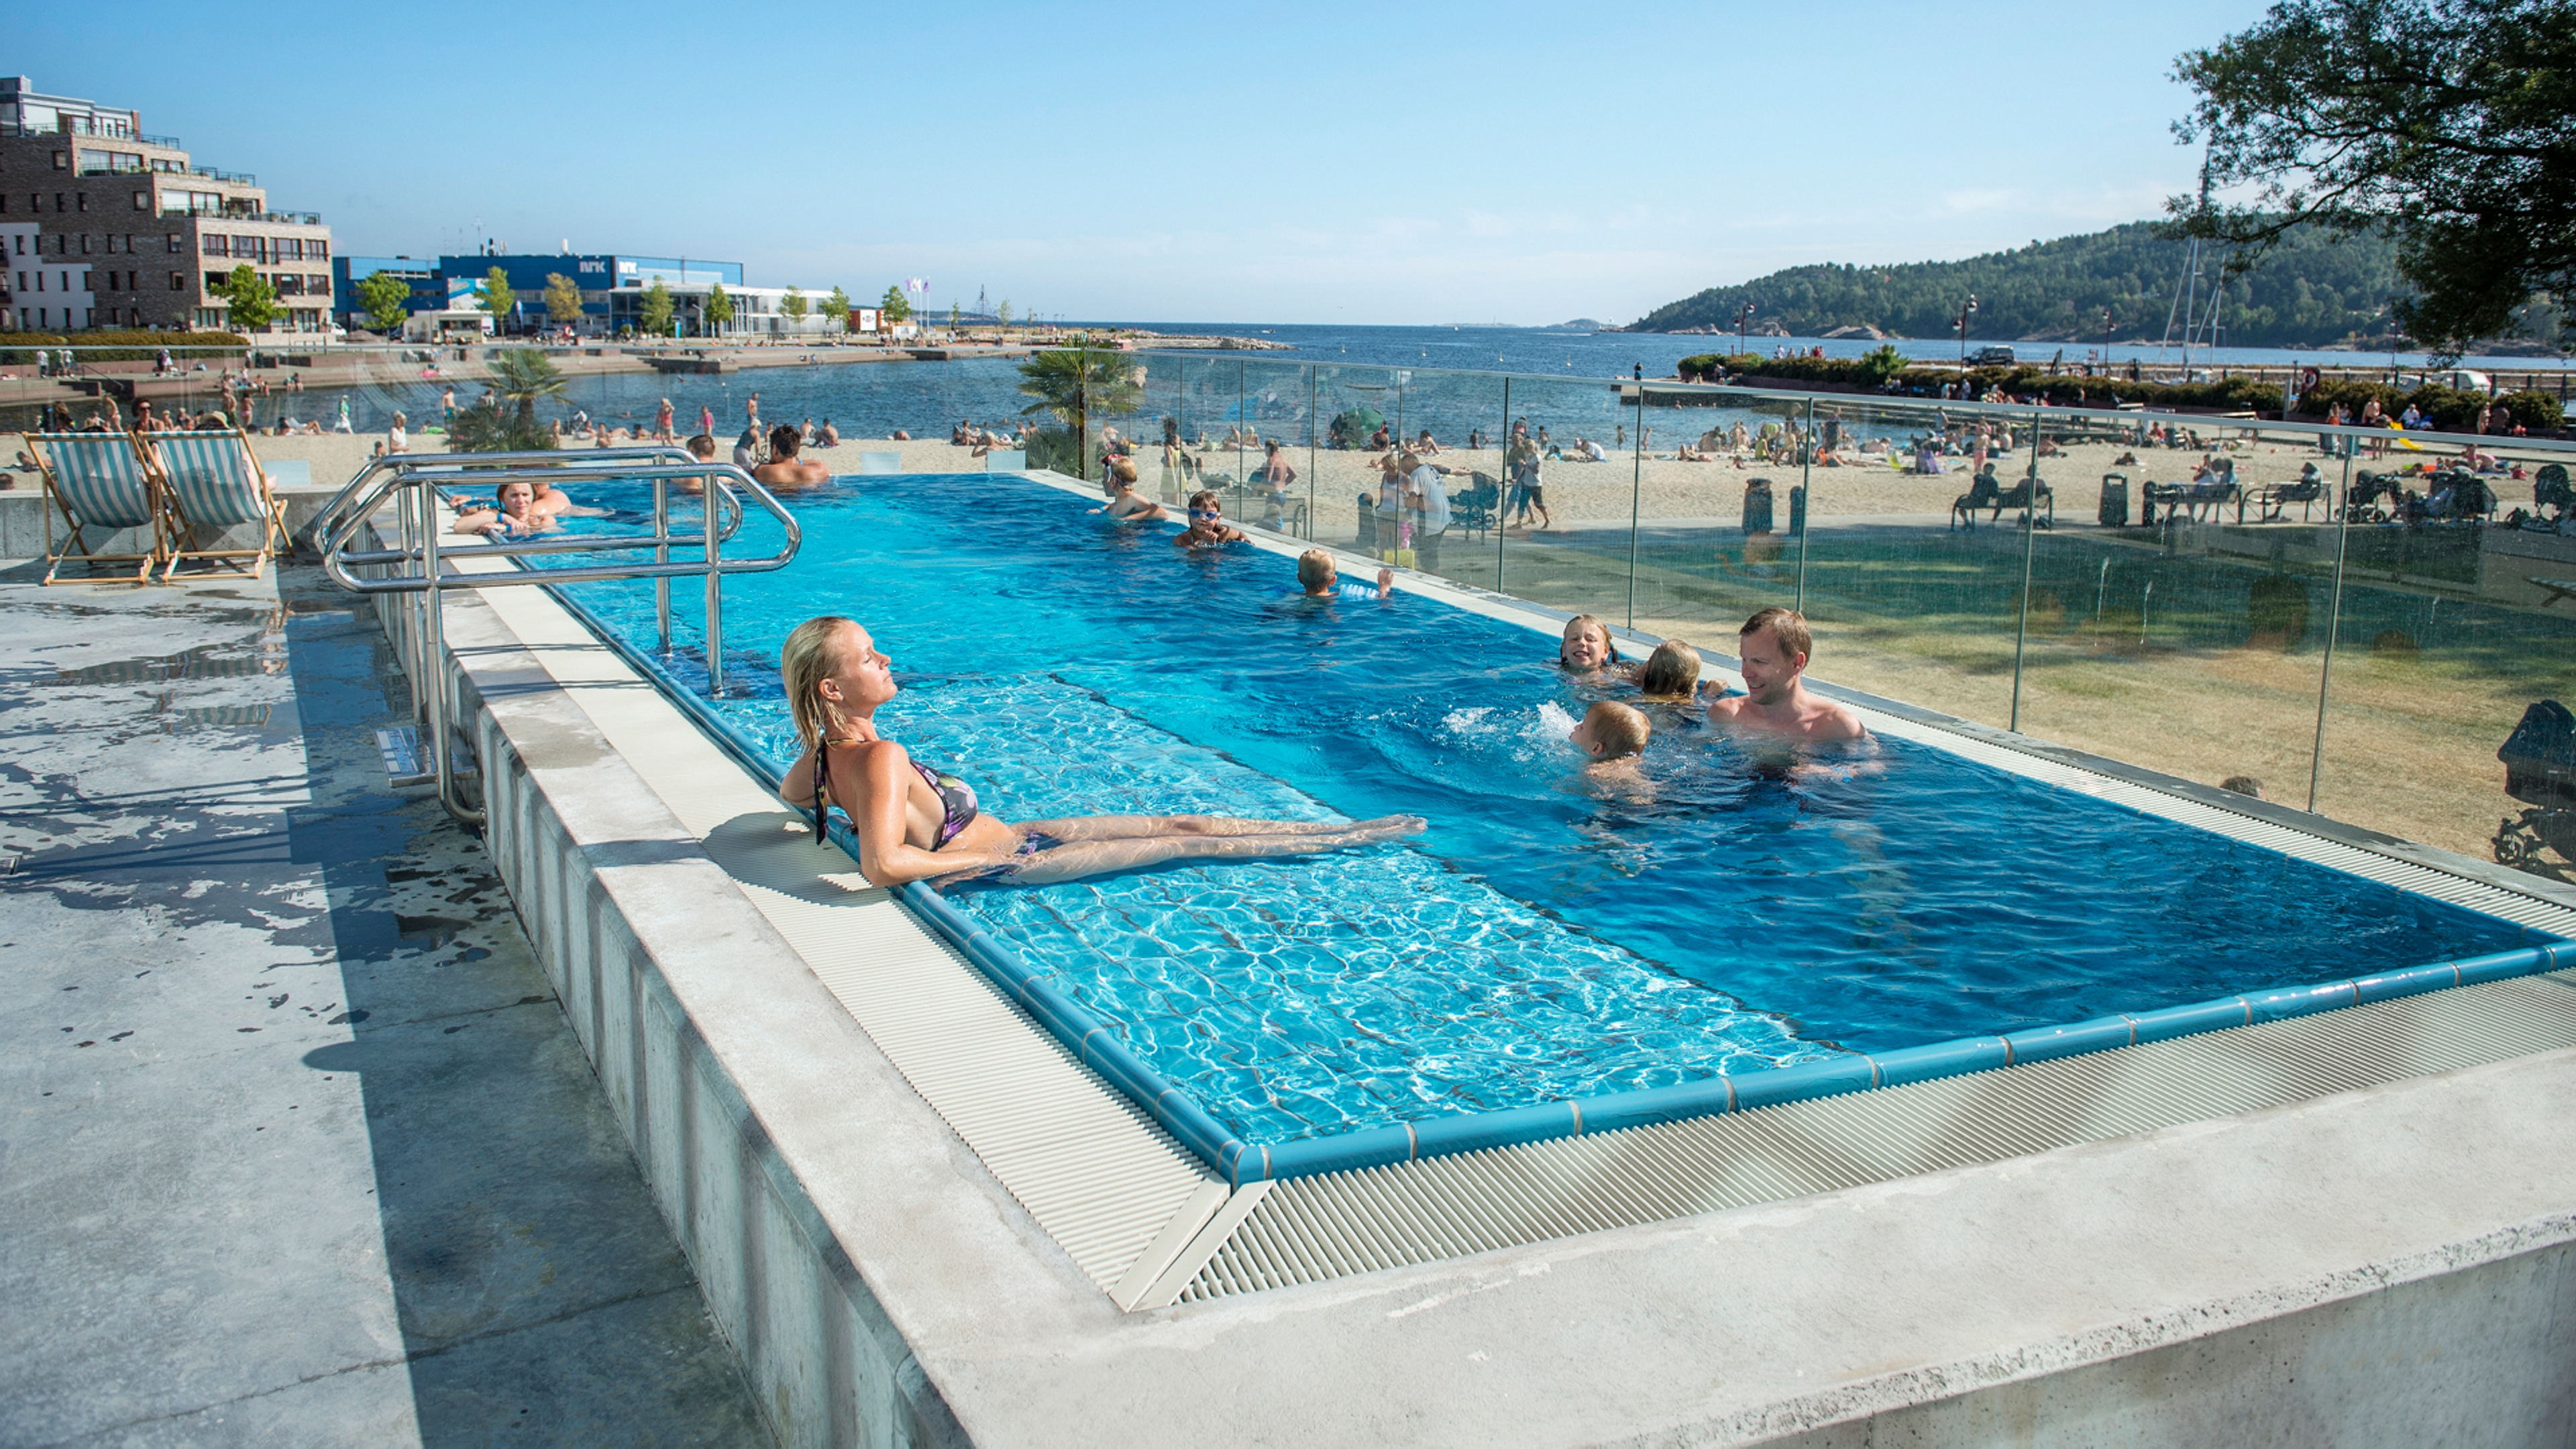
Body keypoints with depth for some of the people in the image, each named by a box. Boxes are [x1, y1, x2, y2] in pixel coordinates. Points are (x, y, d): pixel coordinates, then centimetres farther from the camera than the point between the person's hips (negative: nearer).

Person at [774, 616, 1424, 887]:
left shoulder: (828, 751, -4)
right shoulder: (881, 758, -32)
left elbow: (789, 793, 17)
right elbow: (885, 865, -43)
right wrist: (986, 858, -27)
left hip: (1011, 838, 9)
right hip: (1016, 861, -9)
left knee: (1175, 822, 11)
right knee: (1183, 839, 0)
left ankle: (1346, 826, 19)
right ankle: (1349, 841, 14)